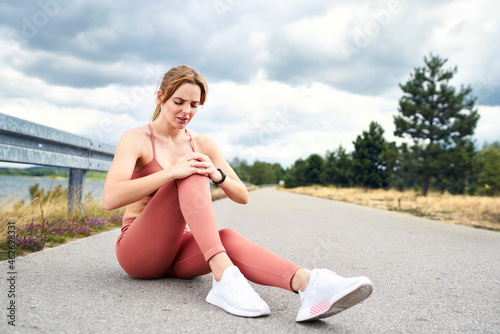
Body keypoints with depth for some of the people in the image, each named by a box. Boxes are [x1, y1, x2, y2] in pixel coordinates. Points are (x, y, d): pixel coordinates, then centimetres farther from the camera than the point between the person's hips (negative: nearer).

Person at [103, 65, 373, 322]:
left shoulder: (202, 144, 8)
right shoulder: (136, 138, -6)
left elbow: (242, 196, 2)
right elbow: (110, 198, -23)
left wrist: (216, 174, -19)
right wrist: (173, 171, -31)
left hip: (180, 250, 4)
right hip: (137, 251, -3)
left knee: (227, 238, -33)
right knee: (191, 177, -29)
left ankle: (307, 283, -55)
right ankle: (224, 277, -43)